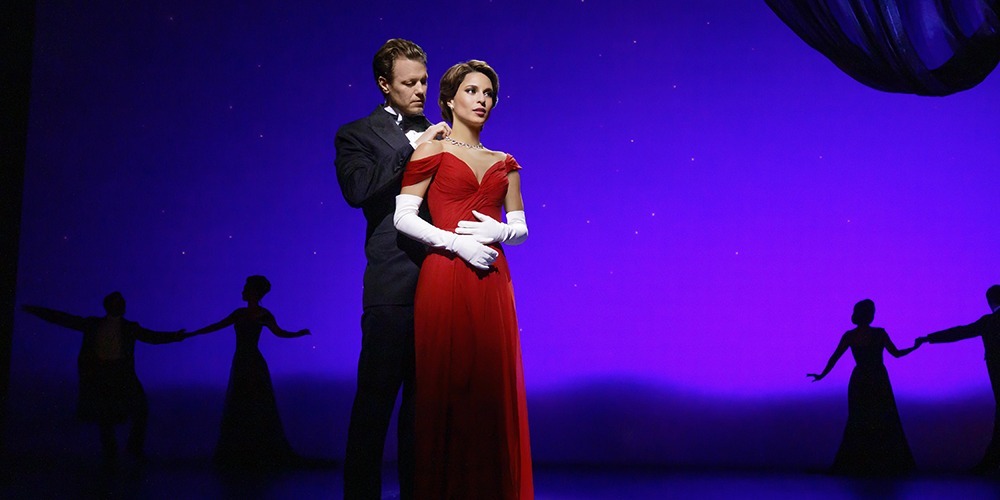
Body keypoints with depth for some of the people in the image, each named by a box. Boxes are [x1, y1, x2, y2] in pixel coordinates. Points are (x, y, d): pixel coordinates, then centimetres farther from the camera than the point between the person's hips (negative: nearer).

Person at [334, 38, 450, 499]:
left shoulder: (436, 135, 18)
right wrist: (412, 148, -13)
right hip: (393, 288, -5)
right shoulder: (356, 135, 4)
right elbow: (357, 189, -15)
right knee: (375, 399, 0)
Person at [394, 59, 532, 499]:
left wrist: (499, 232, -6)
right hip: (444, 278, -4)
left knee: (492, 387, 3)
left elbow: (521, 228, 16)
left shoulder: (504, 163, 16)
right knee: (446, 386, -2)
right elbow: (403, 217, -5)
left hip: (492, 283, 4)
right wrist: (457, 243, -14)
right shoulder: (432, 151, 4)